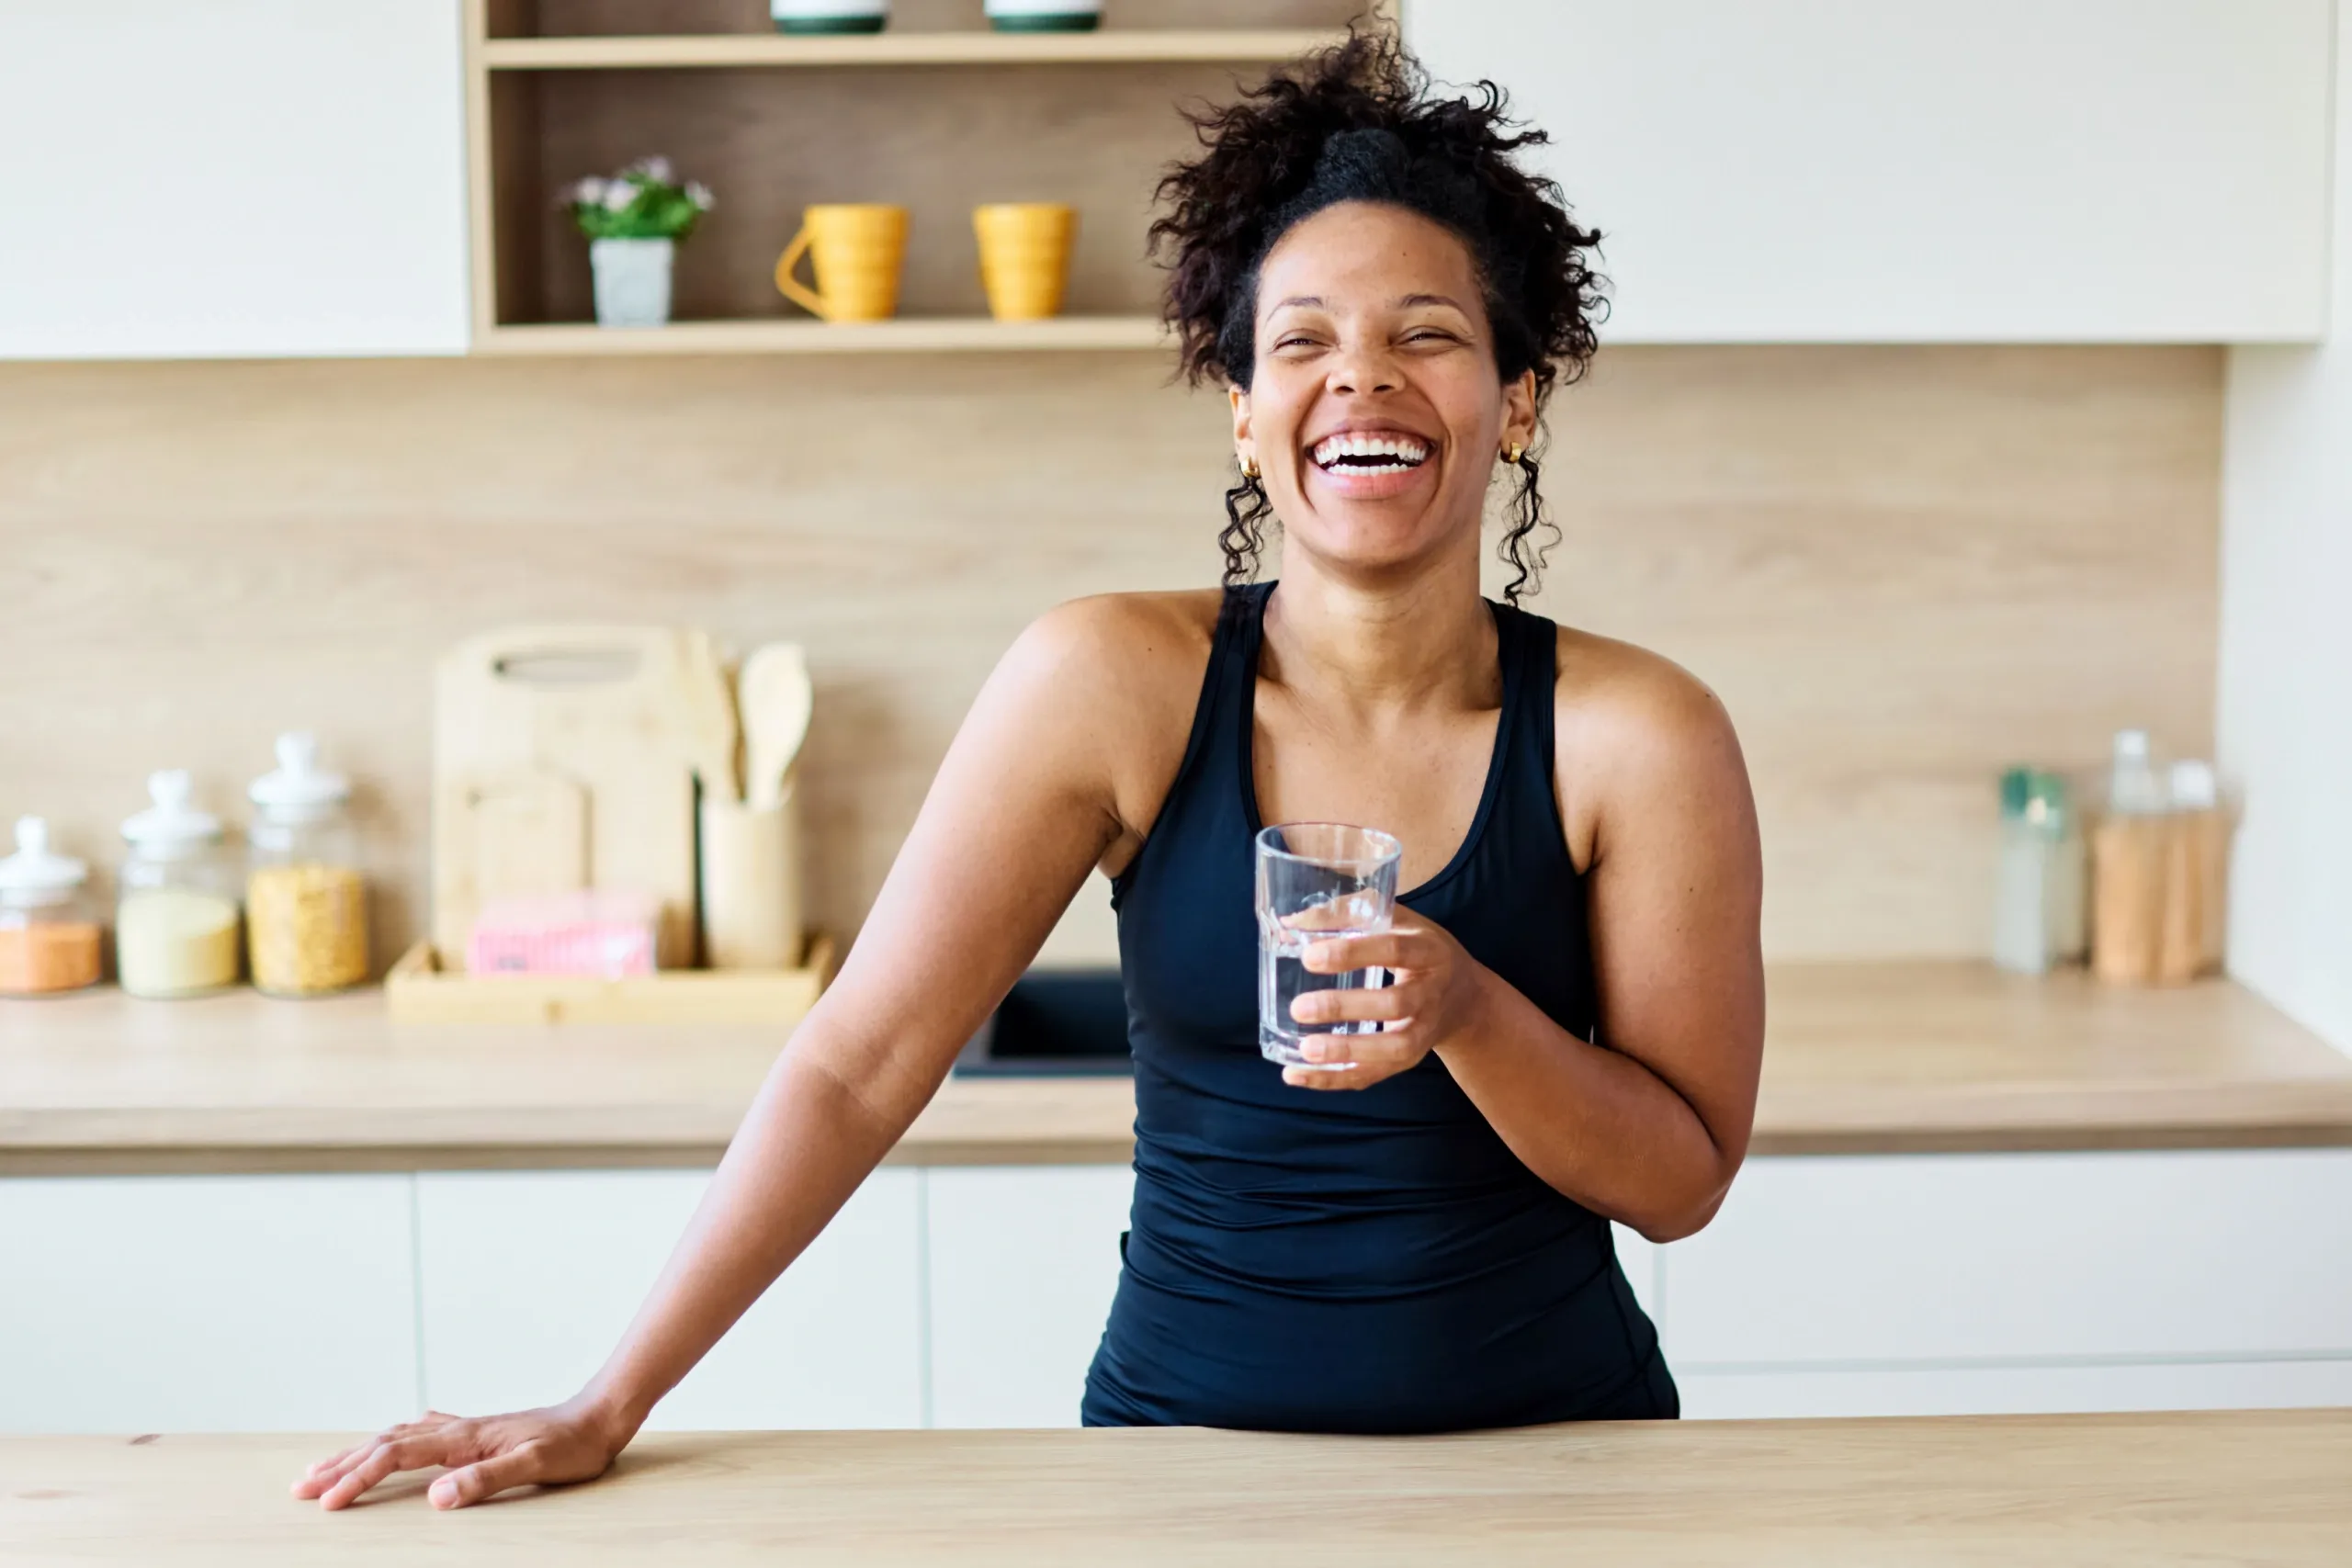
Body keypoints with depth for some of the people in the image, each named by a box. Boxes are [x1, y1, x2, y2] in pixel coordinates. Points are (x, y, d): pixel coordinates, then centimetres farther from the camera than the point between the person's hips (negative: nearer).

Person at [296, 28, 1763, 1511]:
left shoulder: (1637, 738, -11)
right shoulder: (1114, 683, -12)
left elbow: (1681, 1180, -6)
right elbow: (858, 1065, -9)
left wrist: (1466, 1011, -24)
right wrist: (607, 1408, -9)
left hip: (1550, 1449, 1)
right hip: (1188, 1437, 0)